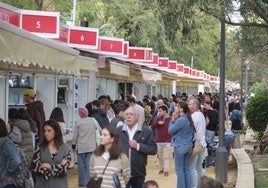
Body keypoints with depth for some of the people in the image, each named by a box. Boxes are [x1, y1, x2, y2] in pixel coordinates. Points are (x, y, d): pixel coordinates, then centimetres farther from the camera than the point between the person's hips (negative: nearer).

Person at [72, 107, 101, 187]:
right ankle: (89, 181, 4)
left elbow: (75, 136, 0)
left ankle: (82, 182, 11)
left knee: (82, 165, 7)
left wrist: (73, 146, 11)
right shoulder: (93, 120, -2)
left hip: (81, 147, -1)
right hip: (91, 147, 1)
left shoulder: (78, 122, -5)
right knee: (89, 164, 5)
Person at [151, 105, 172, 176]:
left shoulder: (170, 119, -8)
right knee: (160, 156, 14)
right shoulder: (158, 119, 6)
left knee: (166, 157, -2)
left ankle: (166, 170, 3)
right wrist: (158, 123, -13)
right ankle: (161, 168, 29)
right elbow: (152, 128, 2)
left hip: (167, 142, -5)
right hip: (159, 141, 5)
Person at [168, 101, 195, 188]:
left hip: (180, 147, -8)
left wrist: (173, 119, -1)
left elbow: (170, 130, -9)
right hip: (189, 146, 8)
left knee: (179, 169, 0)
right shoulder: (189, 119, 8)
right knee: (187, 168, 13)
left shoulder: (180, 120, -18)